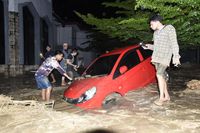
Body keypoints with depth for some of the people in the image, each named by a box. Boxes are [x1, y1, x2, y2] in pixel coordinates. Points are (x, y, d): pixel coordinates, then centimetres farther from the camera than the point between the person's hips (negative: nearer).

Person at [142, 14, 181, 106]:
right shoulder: (156, 32, 16)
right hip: (156, 57, 7)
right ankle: (166, 96, 20)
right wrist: (149, 46, 7)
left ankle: (161, 98, -10)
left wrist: (176, 56, -18)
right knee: (161, 76, 9)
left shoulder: (169, 28, -5)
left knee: (159, 75, -17)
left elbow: (174, 43, -10)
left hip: (165, 57, -7)